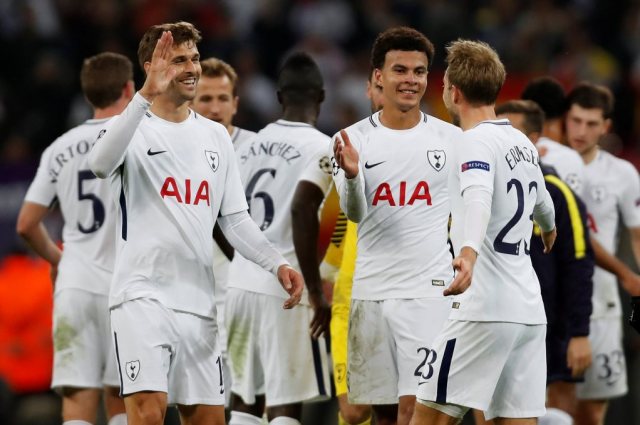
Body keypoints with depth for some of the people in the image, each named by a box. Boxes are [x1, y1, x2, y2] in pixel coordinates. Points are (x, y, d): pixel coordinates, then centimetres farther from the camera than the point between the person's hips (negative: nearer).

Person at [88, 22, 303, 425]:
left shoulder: (216, 136, 15)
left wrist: (277, 263, 1)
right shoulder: (134, 127, -2)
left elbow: (235, 219, 17)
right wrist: (146, 96, -34)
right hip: (143, 296, -6)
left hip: (198, 300, 6)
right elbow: (101, 164, -26)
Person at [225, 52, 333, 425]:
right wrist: (316, 292, -18)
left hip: (242, 282, 6)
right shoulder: (322, 148, -8)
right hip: (286, 290, -6)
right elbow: (302, 210, -21)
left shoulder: (254, 145, 13)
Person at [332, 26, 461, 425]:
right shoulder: (355, 138, 2)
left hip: (429, 289, -2)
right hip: (371, 288, 2)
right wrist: (351, 173, -28)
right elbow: (354, 213, -10)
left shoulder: (452, 139, 3)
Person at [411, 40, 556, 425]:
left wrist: (469, 255, -47)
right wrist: (549, 230, 59)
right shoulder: (524, 144, 16)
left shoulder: (476, 141, -8)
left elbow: (479, 200, -29)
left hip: (485, 308, -8)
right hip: (530, 311, 8)